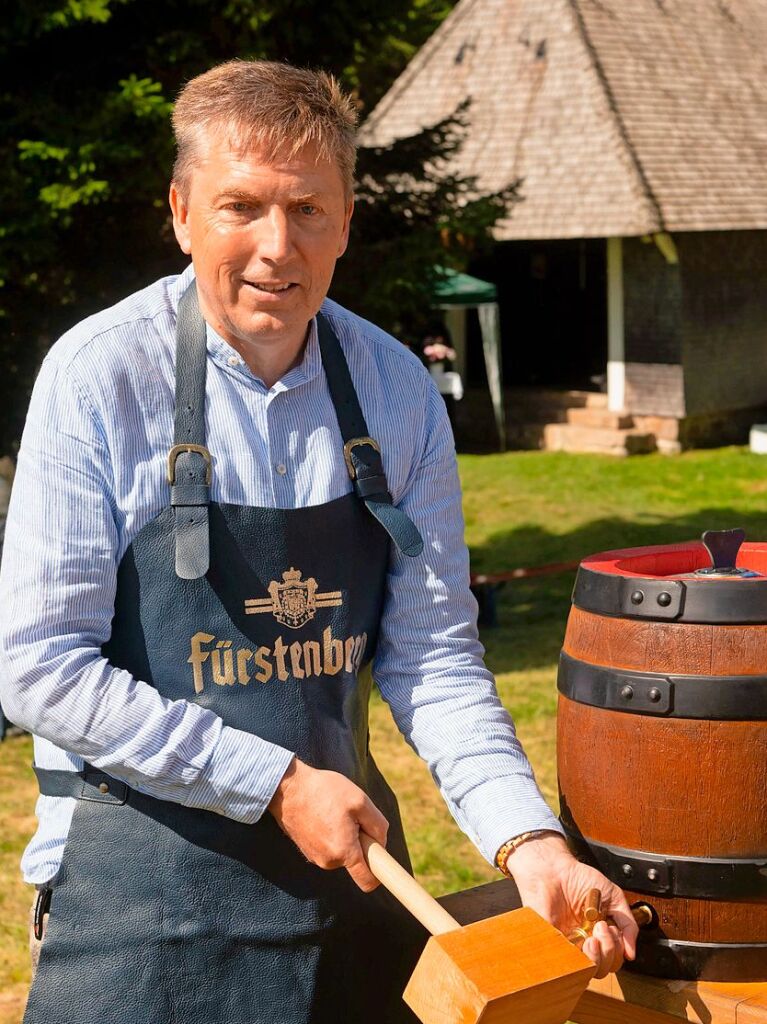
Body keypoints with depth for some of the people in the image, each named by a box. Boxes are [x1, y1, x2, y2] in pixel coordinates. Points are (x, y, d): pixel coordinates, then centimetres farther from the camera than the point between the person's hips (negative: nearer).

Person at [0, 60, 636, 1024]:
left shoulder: (397, 391, -3)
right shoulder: (100, 376, -13)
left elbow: (430, 654, 1)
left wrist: (528, 841, -13)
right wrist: (277, 783, -16)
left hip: (348, 843, 4)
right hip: (143, 866, -3)